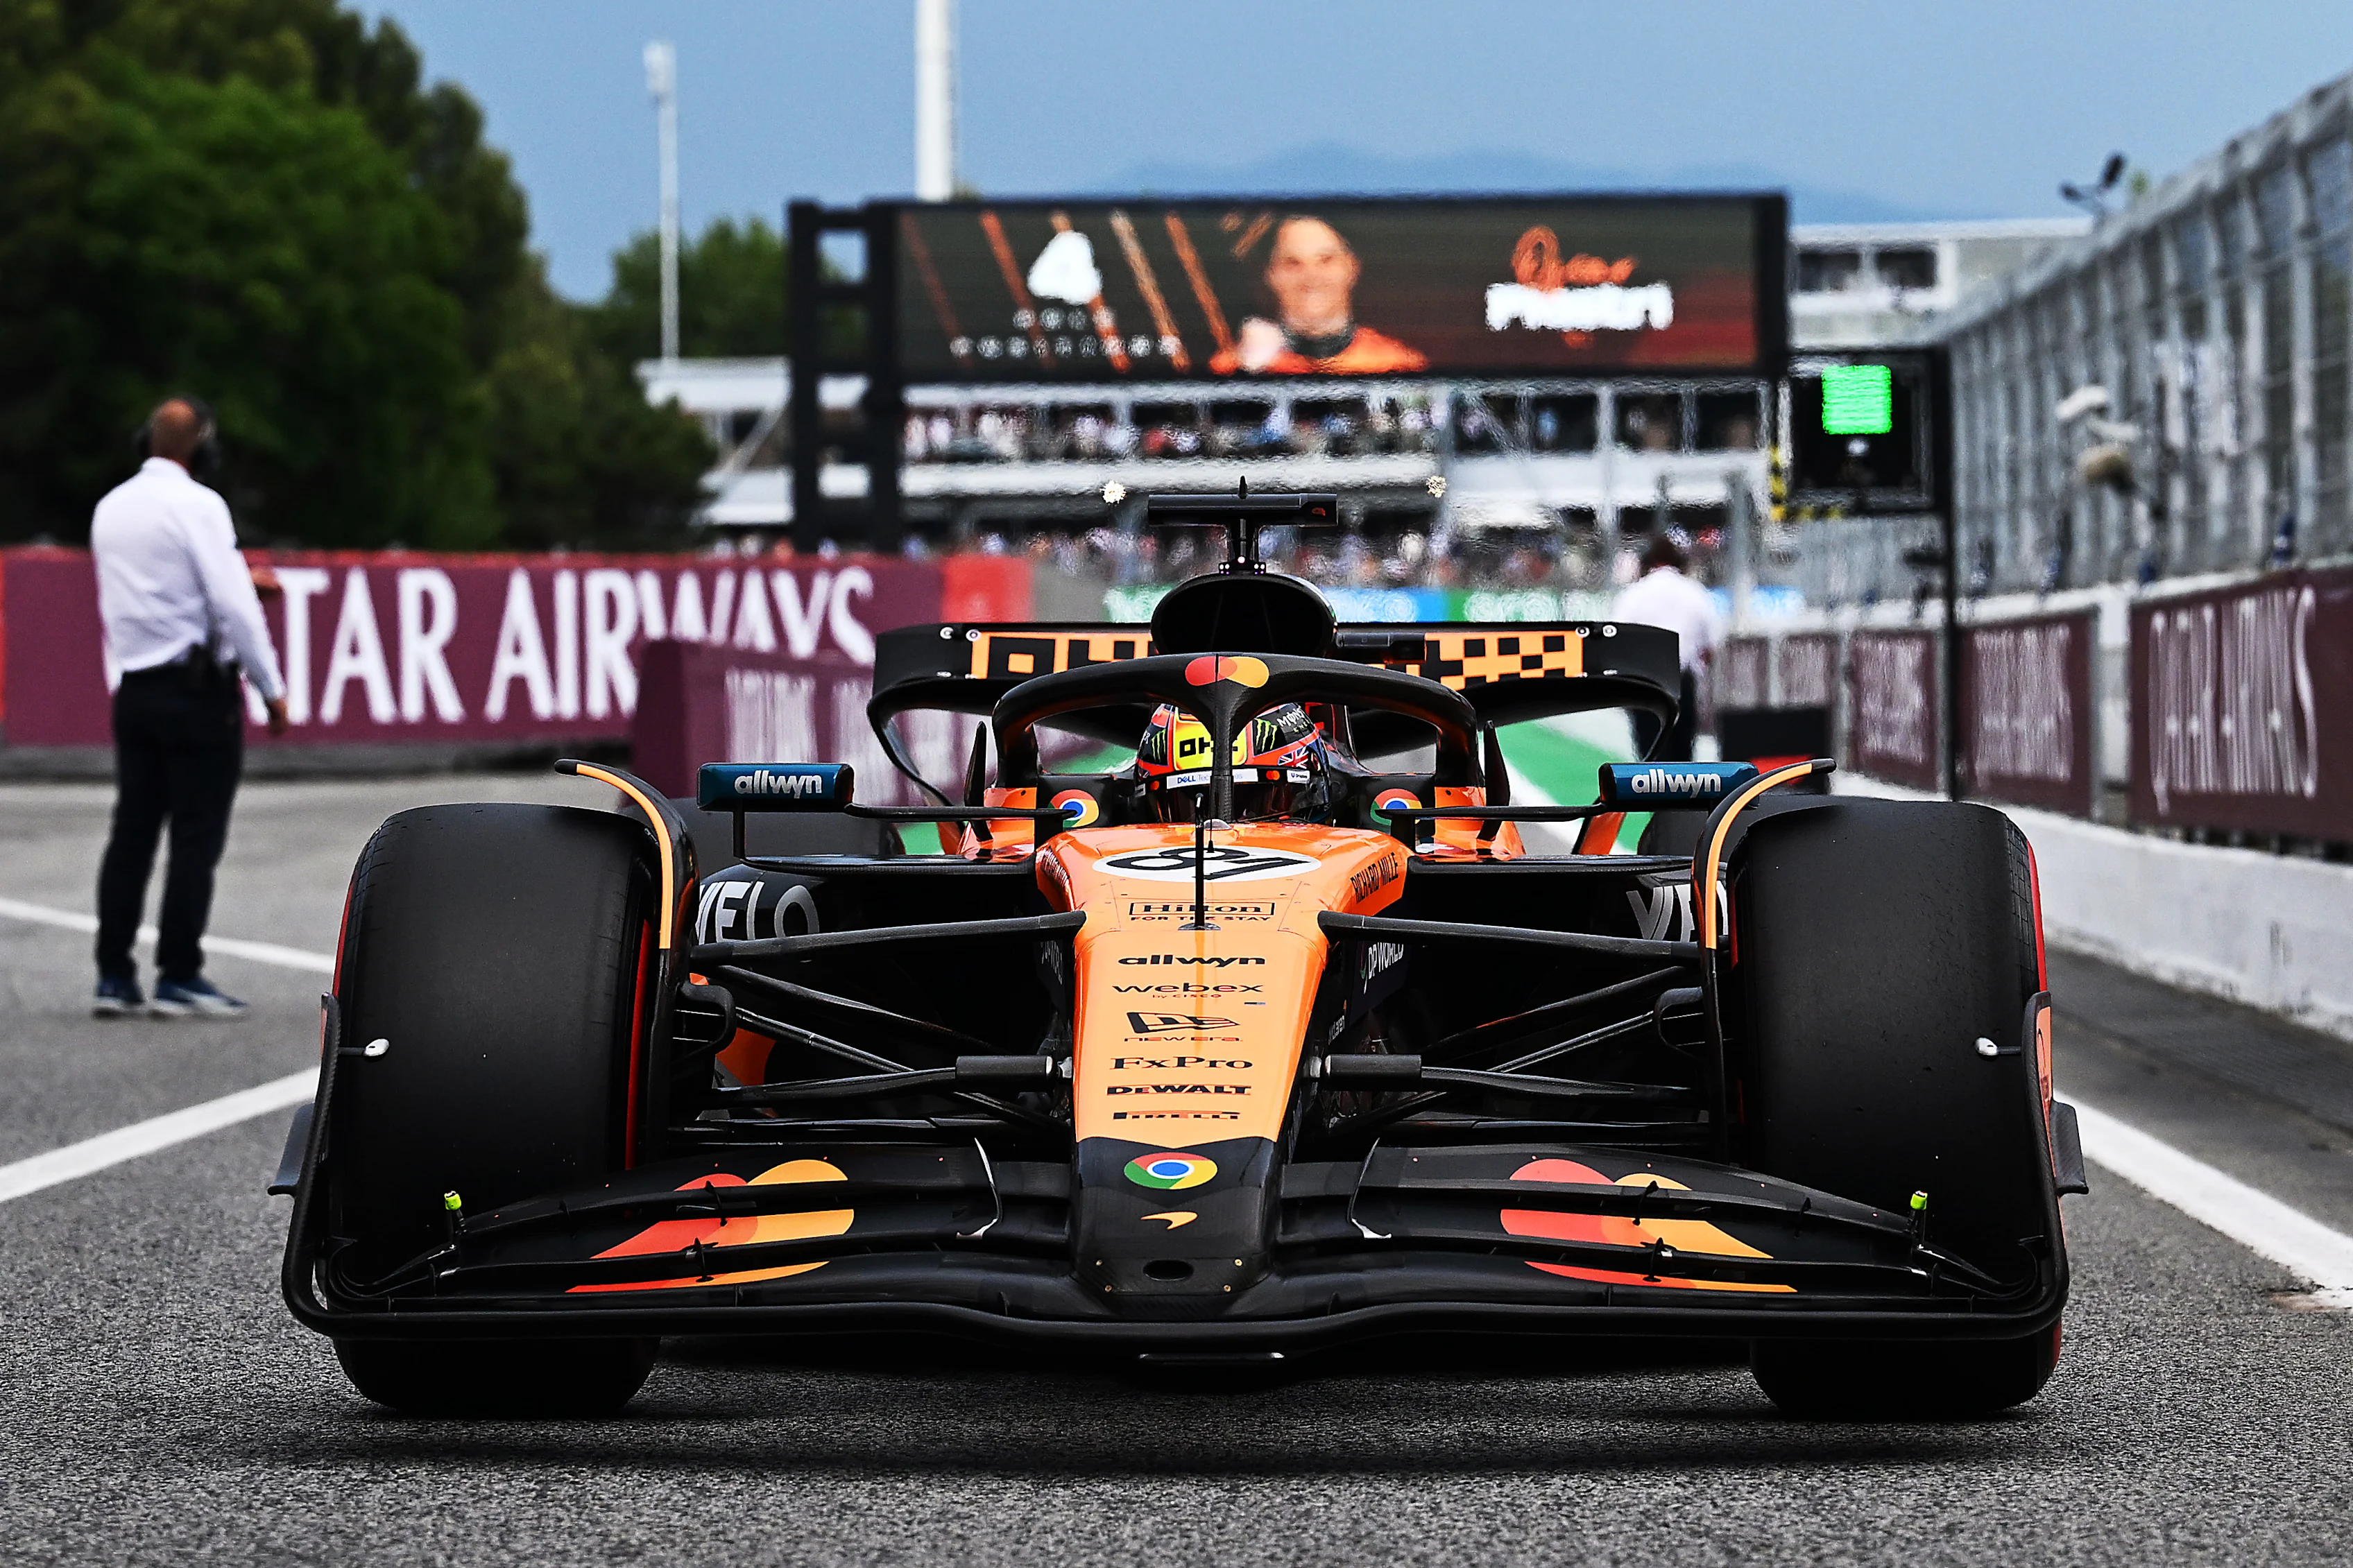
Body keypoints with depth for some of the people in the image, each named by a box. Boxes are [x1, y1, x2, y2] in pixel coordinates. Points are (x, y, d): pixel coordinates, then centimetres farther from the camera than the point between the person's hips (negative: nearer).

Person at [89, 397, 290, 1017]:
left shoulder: (111, 508, 10)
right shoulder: (197, 505, -12)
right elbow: (233, 606, -16)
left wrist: (241, 577, 29)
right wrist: (270, 688, -8)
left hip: (133, 688, 7)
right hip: (198, 688, -7)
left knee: (132, 833, 9)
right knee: (196, 838, -2)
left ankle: (114, 976, 8)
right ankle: (179, 978, -2)